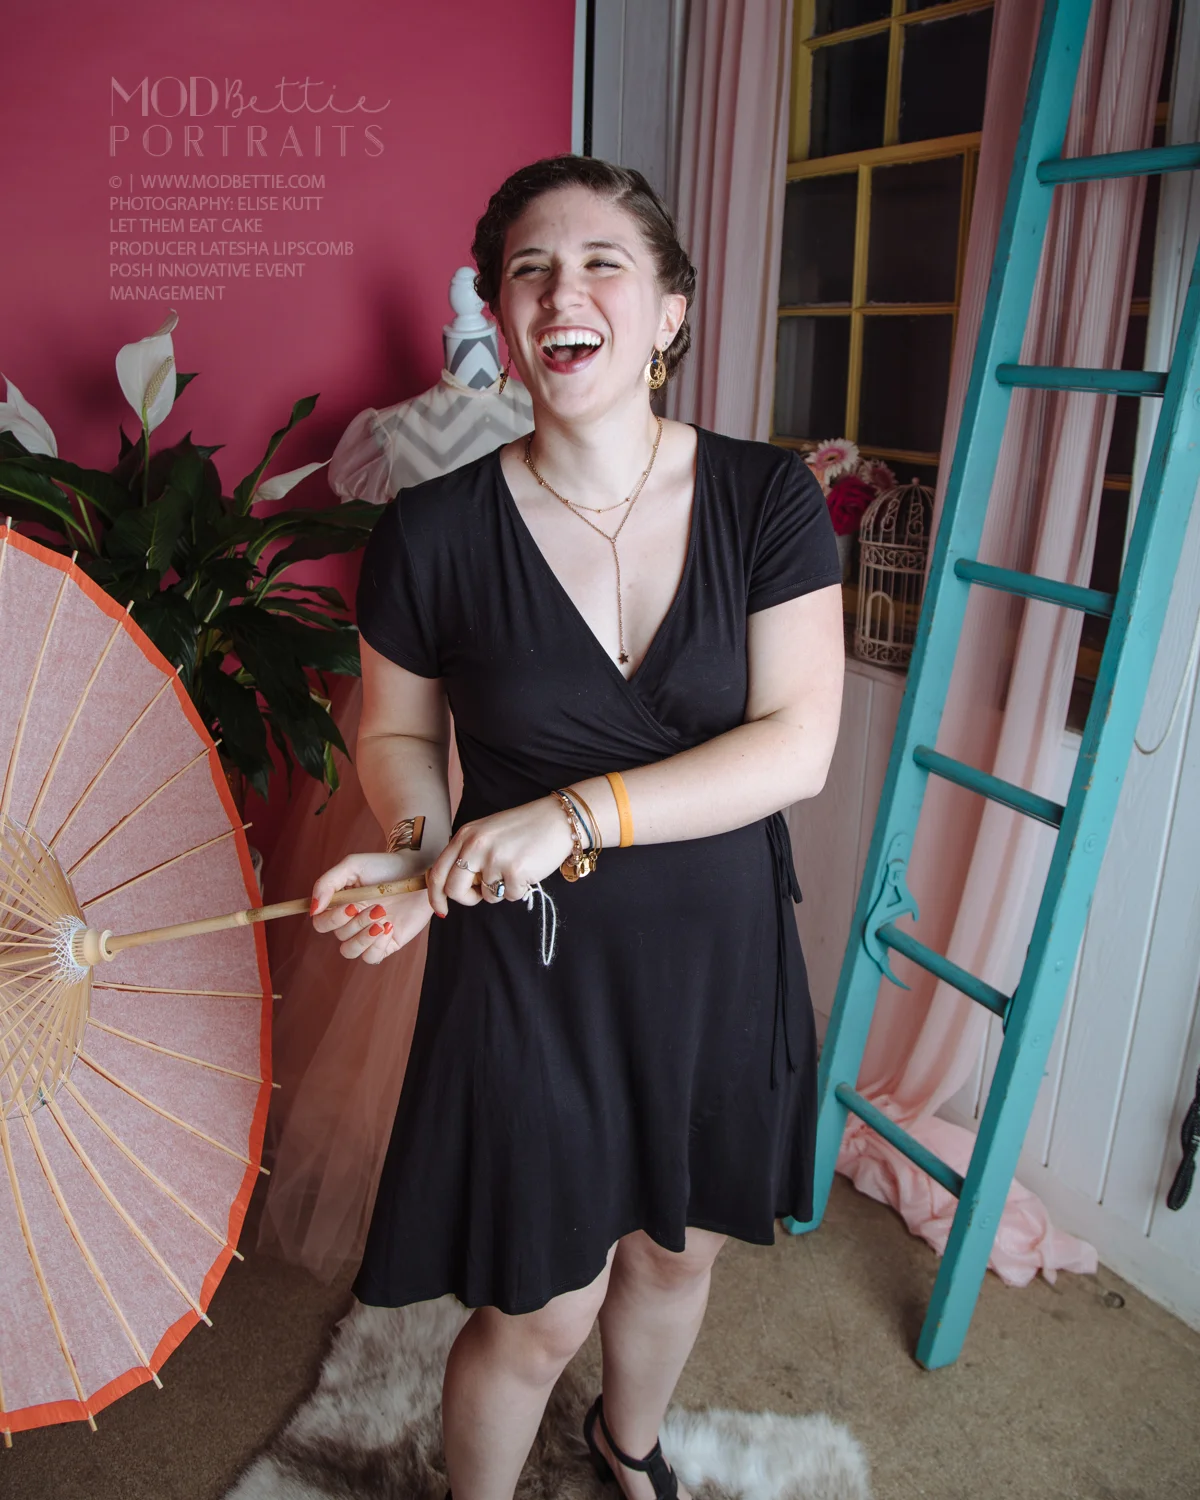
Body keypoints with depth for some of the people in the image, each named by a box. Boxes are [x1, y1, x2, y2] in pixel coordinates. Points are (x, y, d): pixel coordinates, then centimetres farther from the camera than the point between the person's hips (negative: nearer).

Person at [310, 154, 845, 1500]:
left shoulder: (767, 499, -8)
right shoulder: (432, 534, -11)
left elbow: (798, 744, -15)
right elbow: (397, 731, 4)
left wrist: (576, 812, -24)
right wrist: (422, 847, -17)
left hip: (719, 951, 3)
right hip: (528, 967, -2)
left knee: (675, 1252, 24)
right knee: (538, 1314, 11)